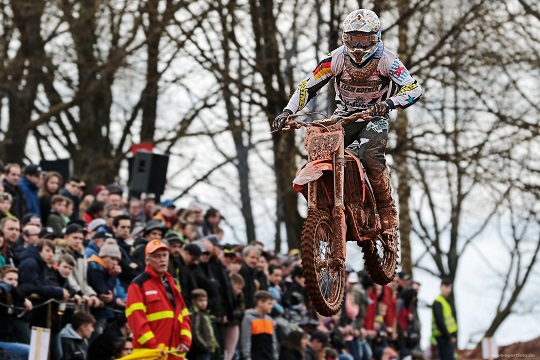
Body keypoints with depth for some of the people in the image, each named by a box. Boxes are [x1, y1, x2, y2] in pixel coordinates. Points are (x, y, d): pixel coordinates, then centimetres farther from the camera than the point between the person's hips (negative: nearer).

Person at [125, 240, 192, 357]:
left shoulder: (172, 283, 20)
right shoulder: (138, 285, -3)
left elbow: (184, 315, 19)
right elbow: (136, 318, -13)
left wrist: (185, 341, 3)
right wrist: (152, 345, -19)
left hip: (175, 353, 7)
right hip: (149, 355, -7)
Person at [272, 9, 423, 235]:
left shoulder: (385, 60, -15)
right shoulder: (337, 58, -9)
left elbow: (414, 89, -22)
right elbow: (308, 86, -5)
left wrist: (389, 103, -41)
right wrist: (288, 112, -19)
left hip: (374, 117, -3)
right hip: (344, 115, 3)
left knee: (371, 156, -31)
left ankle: (388, 214, -16)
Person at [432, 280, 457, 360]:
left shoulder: (445, 301, 19)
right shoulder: (438, 302, -12)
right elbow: (440, 322, -19)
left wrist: (453, 335, 11)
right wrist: (448, 337, -17)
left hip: (448, 336, 10)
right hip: (443, 336, -10)